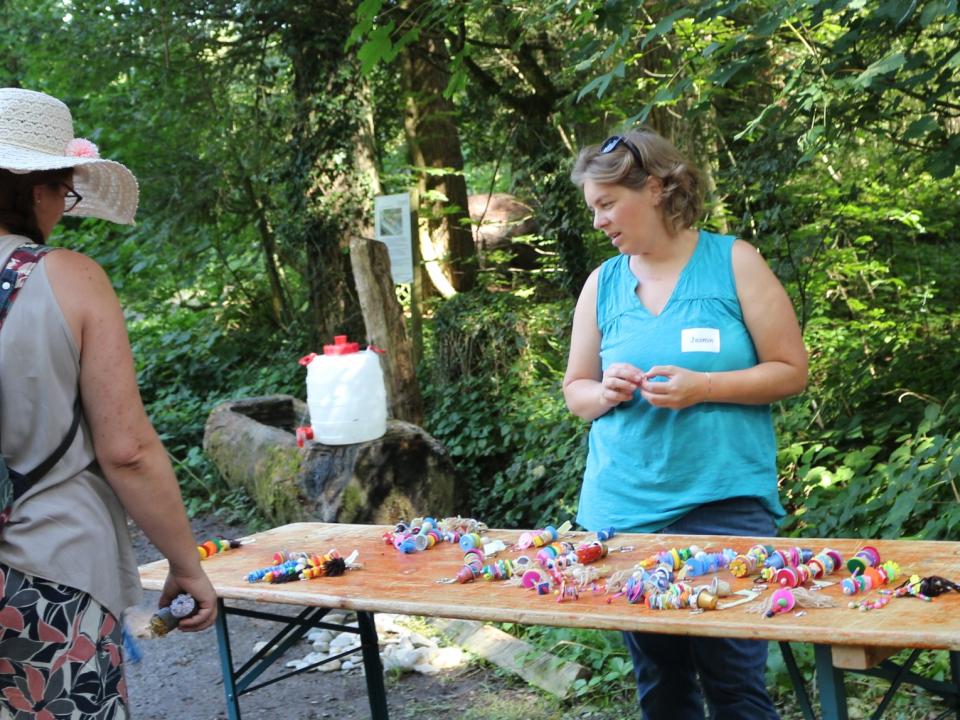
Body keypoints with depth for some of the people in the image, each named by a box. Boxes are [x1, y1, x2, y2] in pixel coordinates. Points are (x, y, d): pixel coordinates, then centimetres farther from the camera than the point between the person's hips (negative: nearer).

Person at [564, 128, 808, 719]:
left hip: (723, 505, -4)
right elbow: (576, 390, 16)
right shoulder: (603, 283, 9)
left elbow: (791, 371, -2)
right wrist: (606, 393, -7)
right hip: (623, 510, 4)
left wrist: (702, 387, -16)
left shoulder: (733, 262, -2)